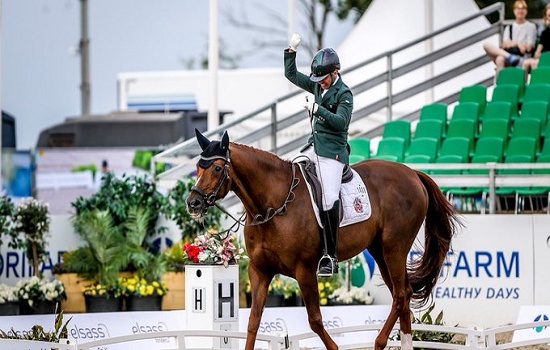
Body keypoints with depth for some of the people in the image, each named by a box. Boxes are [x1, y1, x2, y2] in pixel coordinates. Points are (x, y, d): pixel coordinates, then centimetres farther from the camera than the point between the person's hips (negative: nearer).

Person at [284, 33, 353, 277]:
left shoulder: (344, 94, -9)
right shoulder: (317, 85, 11)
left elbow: (341, 121, -22)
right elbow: (291, 74, 18)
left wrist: (317, 109, -30)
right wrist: (291, 50, 5)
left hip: (332, 151, -8)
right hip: (313, 146, 8)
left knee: (330, 202, -14)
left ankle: (330, 257, -14)